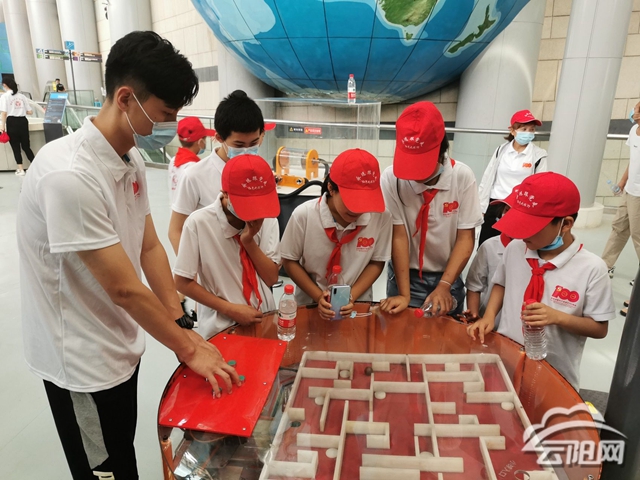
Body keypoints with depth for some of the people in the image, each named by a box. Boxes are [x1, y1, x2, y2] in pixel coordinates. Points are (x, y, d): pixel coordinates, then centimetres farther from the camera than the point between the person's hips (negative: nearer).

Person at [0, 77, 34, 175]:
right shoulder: (22, 96, 10)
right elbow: (29, 112, 10)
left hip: (12, 122, -4)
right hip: (23, 121, 4)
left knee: (15, 146, 5)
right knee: (26, 146, 11)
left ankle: (20, 169, 6)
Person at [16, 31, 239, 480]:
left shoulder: (132, 159, -2)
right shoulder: (69, 175, -30)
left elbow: (150, 247, 1)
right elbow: (124, 287, -27)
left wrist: (184, 328, -4)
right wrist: (188, 347, -15)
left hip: (121, 345, 7)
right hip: (82, 362, -7)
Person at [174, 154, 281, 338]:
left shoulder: (268, 219, -8)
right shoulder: (199, 222, -18)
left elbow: (271, 278, -7)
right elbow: (183, 282, -10)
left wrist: (249, 241, -20)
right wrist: (230, 309, -15)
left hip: (265, 319, 3)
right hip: (221, 327, -3)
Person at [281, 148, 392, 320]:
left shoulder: (381, 217, -16)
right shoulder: (304, 215, -18)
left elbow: (376, 263, -2)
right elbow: (290, 261, -4)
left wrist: (352, 296, -11)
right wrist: (318, 296, -12)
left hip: (356, 305, 1)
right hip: (311, 303, 0)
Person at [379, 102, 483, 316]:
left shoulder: (462, 176, -14)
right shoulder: (391, 179, -18)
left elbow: (466, 237, -11)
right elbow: (399, 236, -17)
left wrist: (444, 286, -20)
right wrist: (404, 294, -19)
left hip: (448, 276, 2)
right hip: (405, 275, -1)